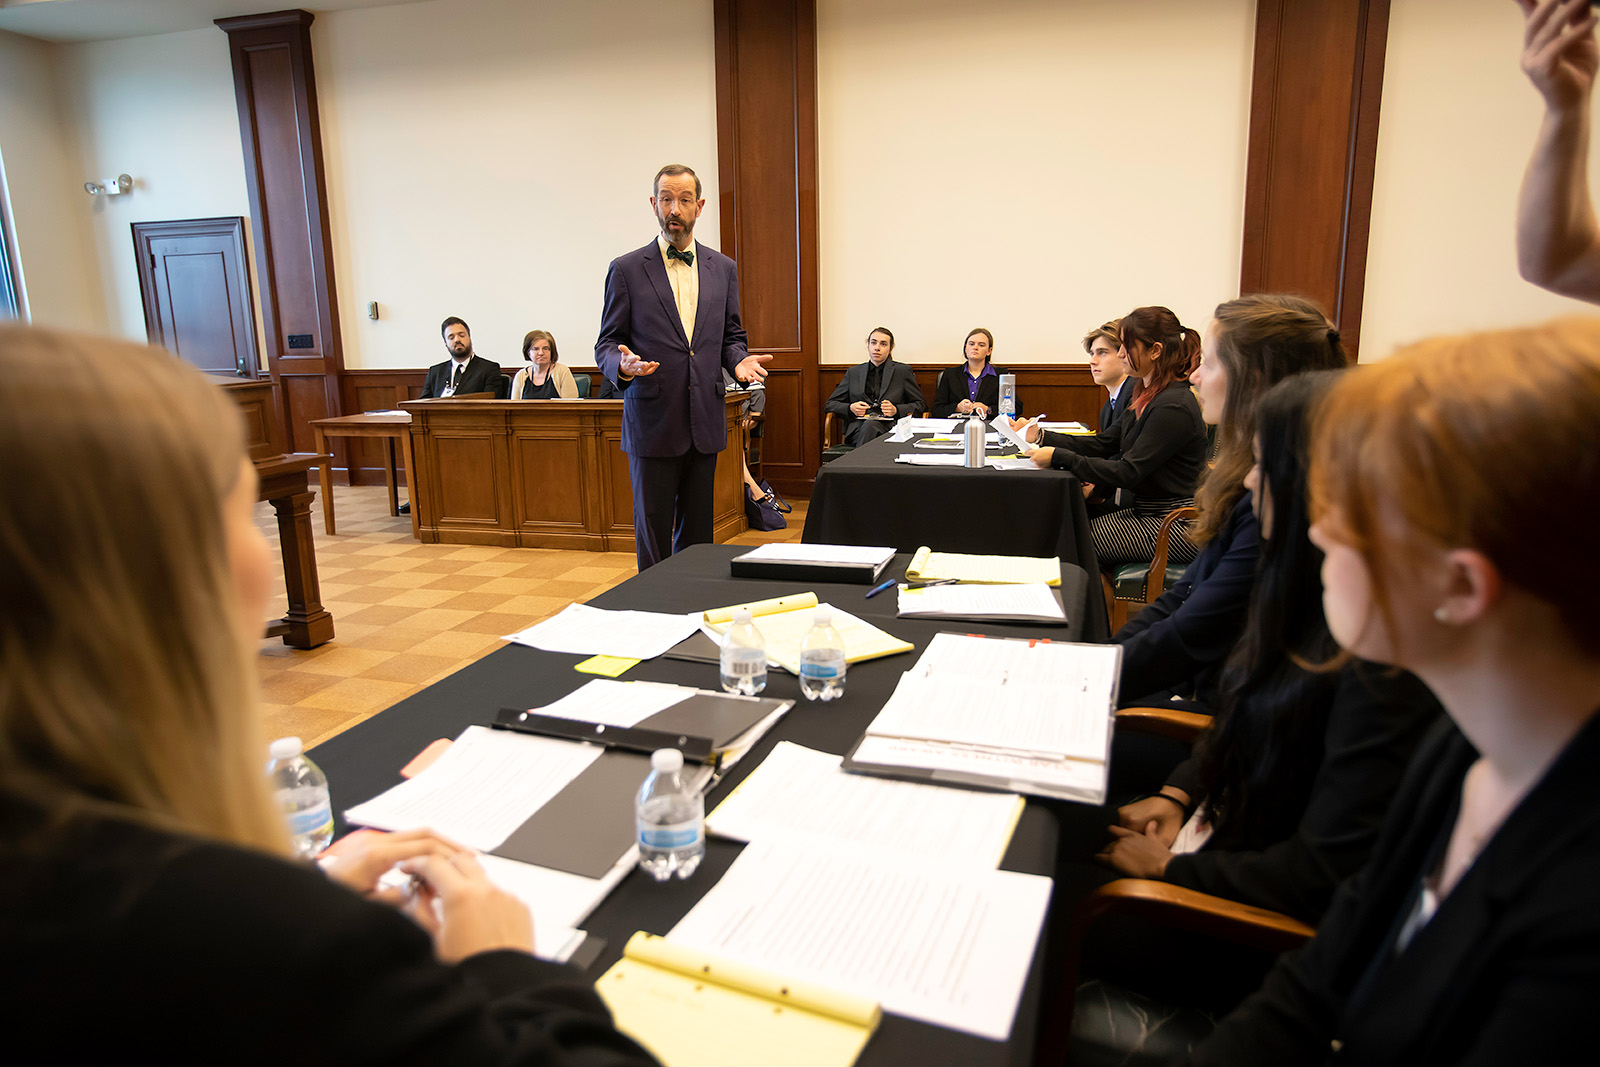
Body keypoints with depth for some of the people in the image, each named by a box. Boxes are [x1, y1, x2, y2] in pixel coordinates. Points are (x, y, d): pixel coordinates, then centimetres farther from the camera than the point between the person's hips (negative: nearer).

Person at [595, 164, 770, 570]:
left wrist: (739, 360, -6)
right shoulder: (626, 270, 1)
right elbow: (606, 344, 2)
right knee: (653, 537, 3)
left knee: (697, 533, 10)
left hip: (705, 423, 3)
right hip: (652, 424, -3)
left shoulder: (723, 268, 11)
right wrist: (622, 364, -20)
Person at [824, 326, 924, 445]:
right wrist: (850, 408, -1)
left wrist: (896, 410, -5)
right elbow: (829, 404, 20)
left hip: (890, 428, -1)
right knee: (868, 423, -36)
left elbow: (921, 404, 13)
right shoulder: (853, 372, 20)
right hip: (858, 429, 1)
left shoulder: (903, 371, 14)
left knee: (870, 425, -36)